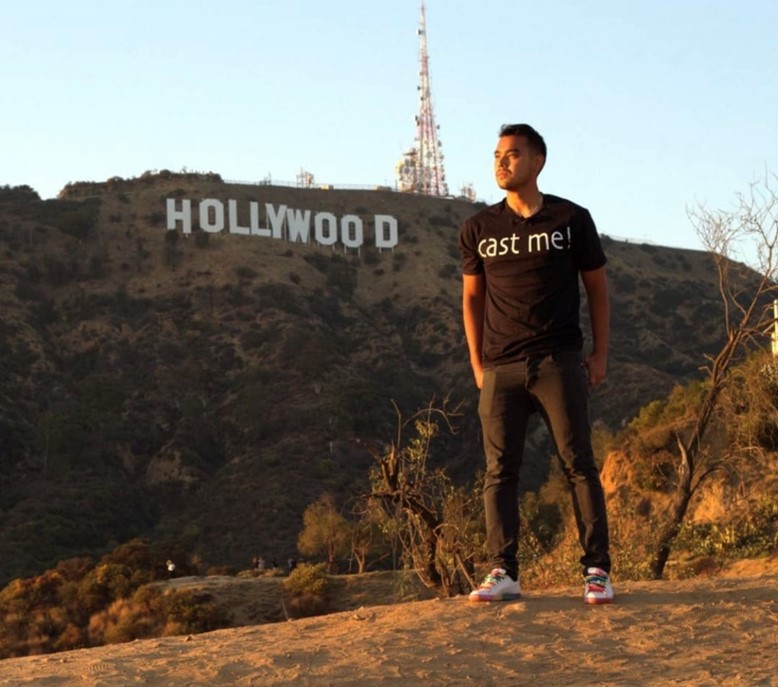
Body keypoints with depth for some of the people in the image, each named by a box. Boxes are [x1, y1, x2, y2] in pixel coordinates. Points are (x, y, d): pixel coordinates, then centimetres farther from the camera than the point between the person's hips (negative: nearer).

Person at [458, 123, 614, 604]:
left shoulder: (572, 220, 5)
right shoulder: (479, 229, 9)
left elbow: (597, 288, 11)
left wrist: (601, 354, 4)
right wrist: (477, 363, 8)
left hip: (560, 362, -2)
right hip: (501, 367, 2)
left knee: (579, 464, -4)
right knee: (500, 471, -3)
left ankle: (597, 570, 0)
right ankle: (504, 573, -3)